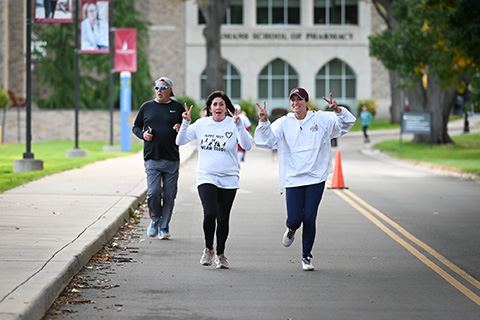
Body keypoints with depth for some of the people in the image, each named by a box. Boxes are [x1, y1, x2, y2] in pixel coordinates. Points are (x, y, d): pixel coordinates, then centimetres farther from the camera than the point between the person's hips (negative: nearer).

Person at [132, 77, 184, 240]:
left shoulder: (178, 108, 8)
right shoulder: (146, 107, 10)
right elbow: (136, 127, 19)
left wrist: (181, 129, -9)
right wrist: (142, 134, -2)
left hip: (172, 159, 0)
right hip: (152, 159, 0)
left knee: (169, 195, 2)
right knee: (153, 191, -13)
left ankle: (164, 228, 12)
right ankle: (155, 219, 13)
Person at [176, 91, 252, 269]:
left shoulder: (233, 125, -2)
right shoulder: (201, 124, 4)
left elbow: (247, 146, -15)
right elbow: (180, 141, 2)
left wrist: (239, 124, -25)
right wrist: (186, 122, -12)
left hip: (228, 179, 0)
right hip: (206, 177, 0)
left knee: (223, 219, 5)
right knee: (210, 213, -19)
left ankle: (220, 254, 24)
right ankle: (208, 249, 3)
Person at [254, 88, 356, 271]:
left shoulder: (321, 120, 4)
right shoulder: (283, 123, 3)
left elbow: (347, 123, 4)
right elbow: (266, 140, -7)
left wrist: (338, 110, -16)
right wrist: (263, 122, -23)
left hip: (316, 178, 0)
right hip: (293, 179, 0)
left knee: (309, 219, -5)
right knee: (294, 219, -6)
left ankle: (306, 256, 12)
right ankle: (291, 229, 34)